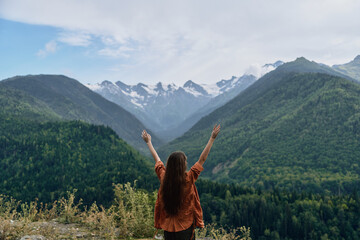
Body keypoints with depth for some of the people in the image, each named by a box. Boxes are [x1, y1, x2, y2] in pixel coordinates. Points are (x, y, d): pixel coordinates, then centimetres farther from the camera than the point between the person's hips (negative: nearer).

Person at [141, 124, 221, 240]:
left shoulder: (163, 178, -9)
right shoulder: (188, 179, -18)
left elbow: (157, 159, 6)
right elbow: (202, 159, -13)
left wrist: (148, 142, 21)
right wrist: (212, 138, -8)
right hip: (185, 226, -4)